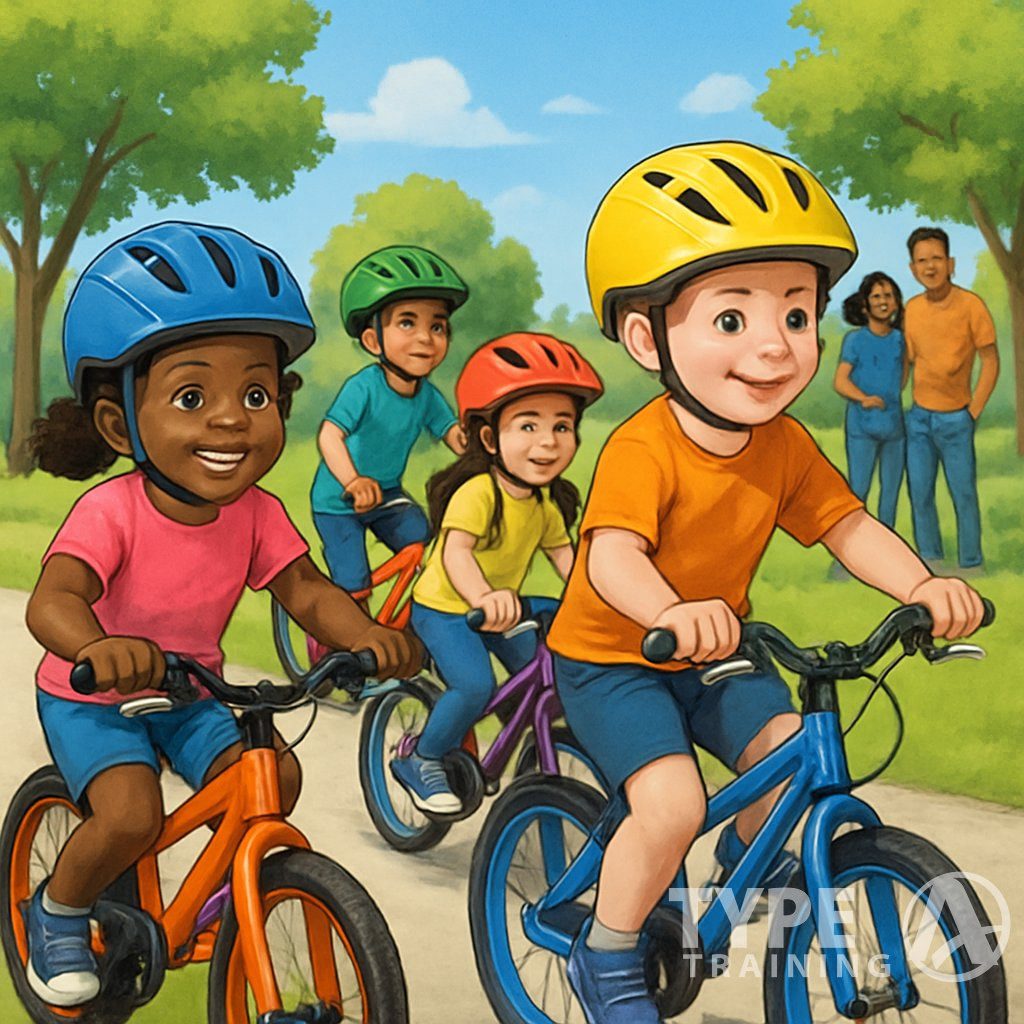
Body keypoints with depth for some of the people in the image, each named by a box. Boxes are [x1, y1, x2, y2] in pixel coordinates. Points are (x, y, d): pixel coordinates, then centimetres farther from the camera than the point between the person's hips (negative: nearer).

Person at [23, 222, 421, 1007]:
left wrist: (366, 635, -38)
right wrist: (96, 645, -67)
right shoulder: (110, 512, -30)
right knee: (131, 812, -25)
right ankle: (58, 911, 6)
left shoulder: (256, 514, -15)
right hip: (91, 700, -4)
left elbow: (307, 591, -16)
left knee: (275, 775, -13)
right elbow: (53, 598, -42)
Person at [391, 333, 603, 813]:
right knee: (475, 685, -24)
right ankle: (421, 760, -2)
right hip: (444, 609, -7)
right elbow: (455, 552, -39)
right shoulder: (477, 491, -28)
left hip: (504, 609, 8)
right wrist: (483, 598, -58)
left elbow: (562, 553, 3)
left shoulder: (547, 501, -3)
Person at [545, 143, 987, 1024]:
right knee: (672, 802, -21)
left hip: (715, 652, 6)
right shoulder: (644, 450, -30)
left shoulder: (785, 446, -8)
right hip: (611, 657, -6)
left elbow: (846, 524, -7)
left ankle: (748, 851, 32)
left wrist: (921, 586, -26)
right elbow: (612, 555, -42)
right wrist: (672, 612, -63)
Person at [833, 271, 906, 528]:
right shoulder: (855, 340, -5)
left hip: (894, 425, 4)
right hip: (862, 427, -4)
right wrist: (864, 398, -26)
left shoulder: (900, 339, 5)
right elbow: (840, 381, -11)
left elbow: (901, 379, 13)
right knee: (858, 490, -3)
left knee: (891, 489, 11)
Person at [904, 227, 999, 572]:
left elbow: (990, 361, -8)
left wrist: (974, 411, -9)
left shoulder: (971, 305, -12)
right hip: (918, 417, 4)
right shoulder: (911, 308, 1)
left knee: (964, 495, 2)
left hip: (955, 418, -4)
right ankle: (930, 561, 23)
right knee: (920, 495, 10)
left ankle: (971, 565, 14)